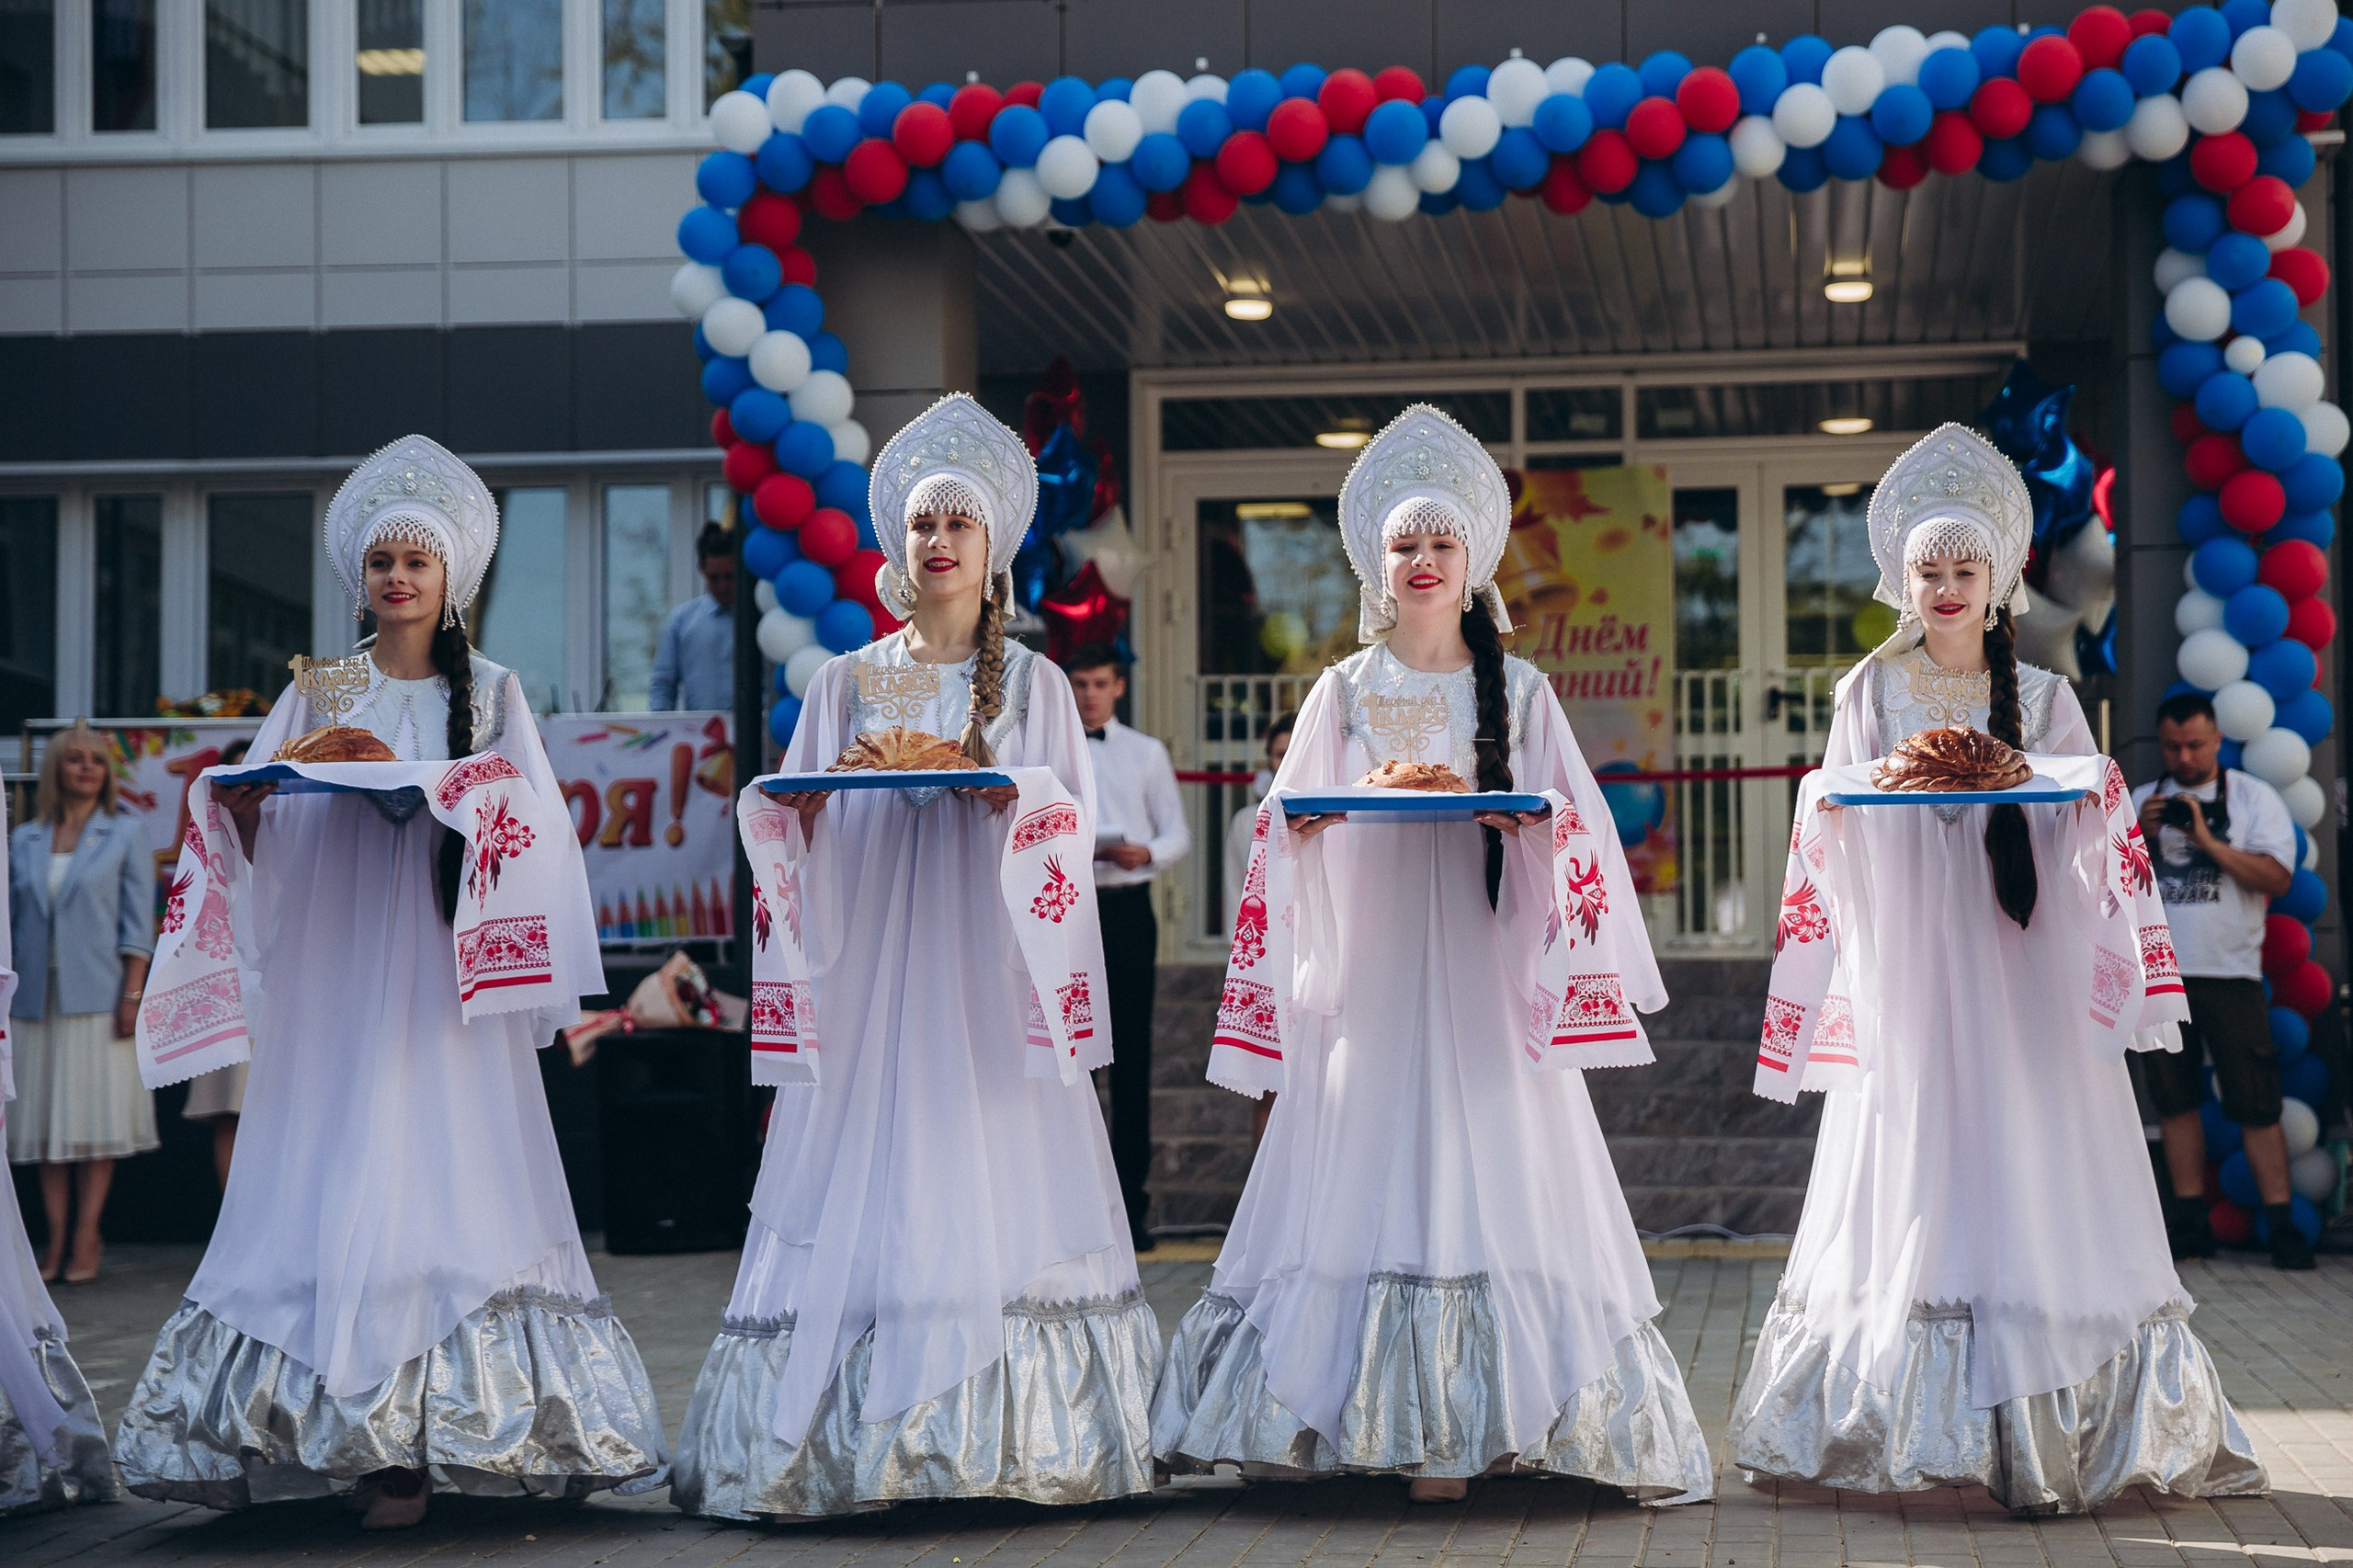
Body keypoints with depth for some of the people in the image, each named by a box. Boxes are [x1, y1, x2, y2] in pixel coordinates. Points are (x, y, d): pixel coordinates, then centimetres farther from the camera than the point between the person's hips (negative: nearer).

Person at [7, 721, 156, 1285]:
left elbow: (137, 924, -1)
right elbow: (11, 917, 12)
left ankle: (87, 1237, 0)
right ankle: (56, 1237, 5)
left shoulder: (122, 836, 3)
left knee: (94, 1116, -3)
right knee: (46, 1118, 2)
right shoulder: (24, 842, 11)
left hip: (97, 996, -3)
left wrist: (132, 995, -10)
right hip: (38, 998, 3)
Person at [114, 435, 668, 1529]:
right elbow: (260, 840, 10)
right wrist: (239, 808, -11)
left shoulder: (489, 693, 10)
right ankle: (348, 1433, -3)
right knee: (326, 1180, -5)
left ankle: (413, 1443, -10)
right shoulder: (315, 693, 14)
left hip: (444, 975, -2)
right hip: (333, 976, 2)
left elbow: (537, 825, 3)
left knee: (436, 1179, -9)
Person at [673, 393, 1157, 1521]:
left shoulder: (1033, 684, 10)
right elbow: (797, 829, 11)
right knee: (864, 1178, -5)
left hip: (988, 964, -1)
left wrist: (1005, 794, -16)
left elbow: (1078, 816, 2)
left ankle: (1003, 1433, -3)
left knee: (992, 1182, -6)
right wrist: (800, 809, -10)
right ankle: (847, 1440, -3)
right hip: (871, 960, 1)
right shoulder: (845, 684, 13)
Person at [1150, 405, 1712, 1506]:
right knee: (1367, 1180, -4)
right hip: (1368, 974, 1)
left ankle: (1450, 1431, -4)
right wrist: (1302, 826, -11)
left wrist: (1529, 822, -15)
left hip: (1481, 971, -1)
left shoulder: (1519, 693, 9)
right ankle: (1390, 1422, -1)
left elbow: (1580, 832, 5)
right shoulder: (1343, 693, 11)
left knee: (1481, 1184, -6)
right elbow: (1286, 829, 10)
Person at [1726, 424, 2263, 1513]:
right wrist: (1824, 801, -13)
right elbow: (1828, 832, 9)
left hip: (2021, 970, 0)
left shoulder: (2043, 700, 10)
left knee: (2031, 1174, -5)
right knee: (1913, 1175, -4)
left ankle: (2047, 1437, -2)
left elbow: (2089, 844, 9)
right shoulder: (1868, 694, 10)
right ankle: (1910, 1425, 1)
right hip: (1906, 965, 0)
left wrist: (2100, 795, -12)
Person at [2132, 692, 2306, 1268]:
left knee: (2256, 1105, -6)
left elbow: (2278, 877, -8)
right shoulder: (2141, 801, 14)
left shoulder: (2253, 797, 3)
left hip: (2229, 973, -4)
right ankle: (2191, 1222, 11)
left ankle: (2280, 1224, -4)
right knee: (2175, 1101, 6)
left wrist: (2207, 841, -15)